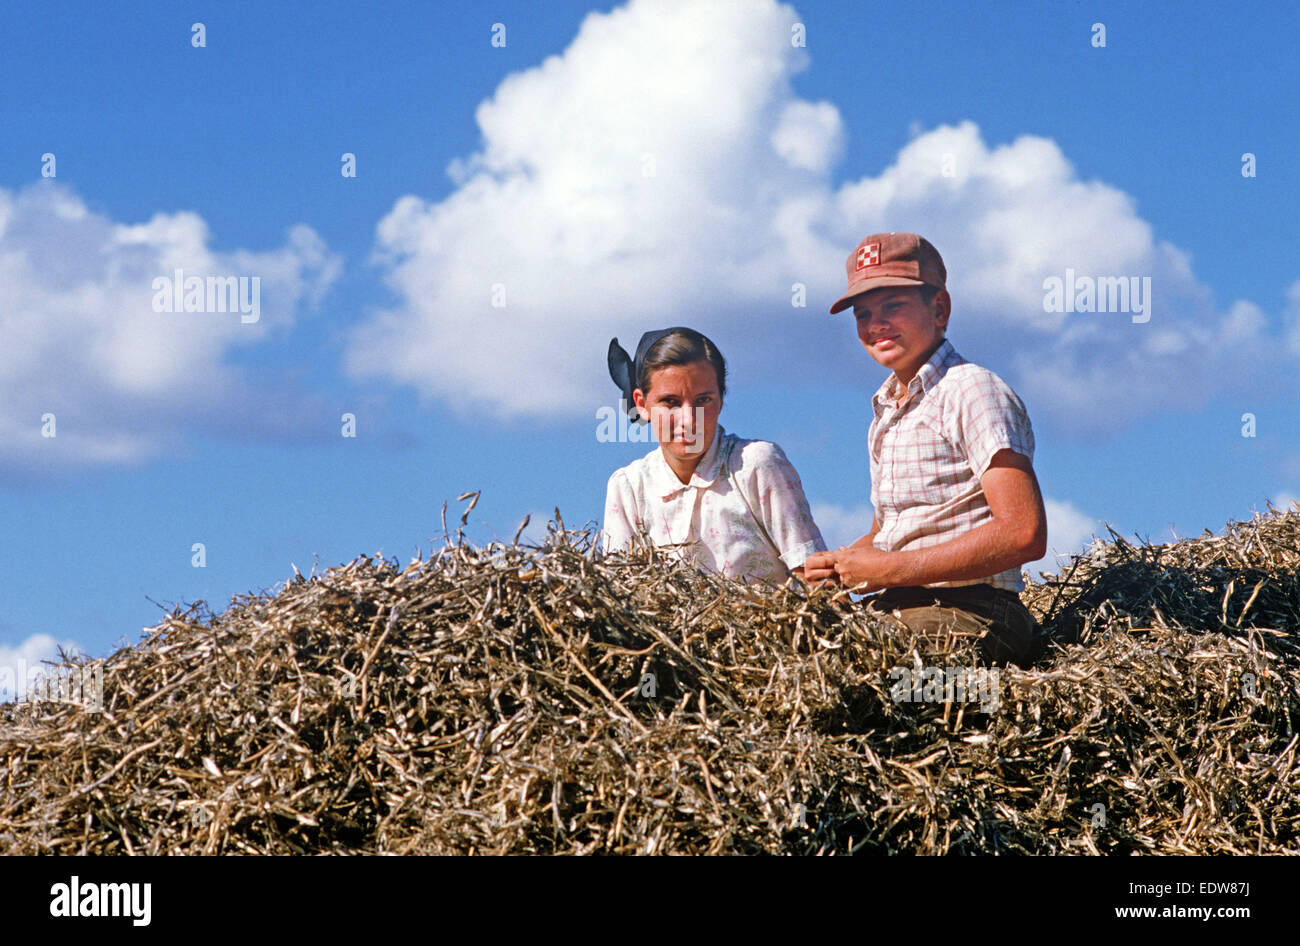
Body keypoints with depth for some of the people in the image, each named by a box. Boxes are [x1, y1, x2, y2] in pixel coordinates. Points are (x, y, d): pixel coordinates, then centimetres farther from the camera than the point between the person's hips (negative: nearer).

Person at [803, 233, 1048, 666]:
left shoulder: (971, 391, -6)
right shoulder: (885, 411, 22)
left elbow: (1025, 534, -17)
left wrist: (891, 569, -15)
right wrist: (838, 568, 6)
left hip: (967, 619, -8)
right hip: (894, 617, 8)